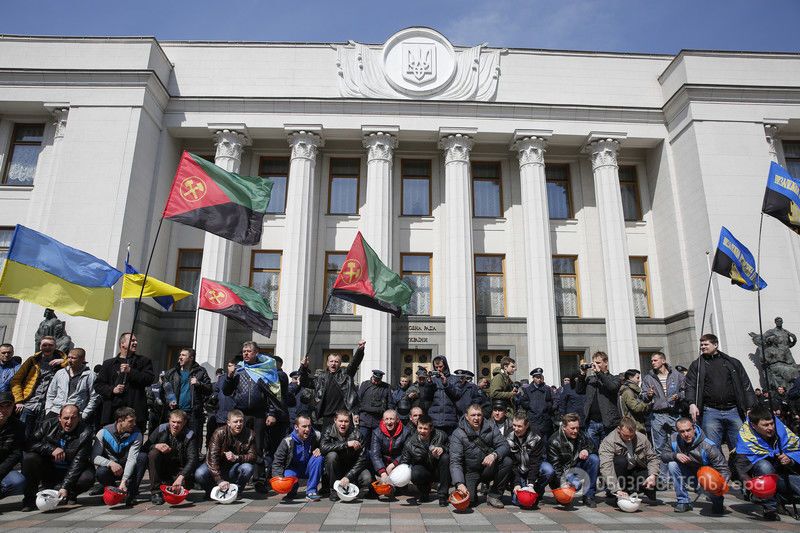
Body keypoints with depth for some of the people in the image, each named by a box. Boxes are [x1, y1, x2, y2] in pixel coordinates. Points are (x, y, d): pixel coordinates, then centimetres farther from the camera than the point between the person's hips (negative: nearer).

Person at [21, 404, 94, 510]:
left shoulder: (85, 433, -17)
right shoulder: (48, 424, -6)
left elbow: (78, 462, -21)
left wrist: (65, 487, -29)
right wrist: (51, 449, -26)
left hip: (71, 472, -2)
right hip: (47, 470, 2)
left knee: (88, 478, -32)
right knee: (29, 458, -24)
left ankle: (70, 495, 4)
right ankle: (29, 499, -7)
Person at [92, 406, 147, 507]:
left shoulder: (136, 434, -15)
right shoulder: (103, 433, -14)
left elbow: (132, 459, -23)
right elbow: (94, 457, -17)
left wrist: (124, 481, -35)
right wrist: (110, 463, -36)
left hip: (128, 469, 1)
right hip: (110, 468, 0)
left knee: (143, 457, -28)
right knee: (101, 472, -34)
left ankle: (131, 493, -21)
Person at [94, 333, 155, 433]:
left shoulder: (144, 361, 12)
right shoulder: (109, 363, 17)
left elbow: (149, 379, -2)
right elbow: (98, 384, 15)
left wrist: (131, 371, -11)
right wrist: (112, 390, -2)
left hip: (135, 410, -2)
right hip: (112, 411, 2)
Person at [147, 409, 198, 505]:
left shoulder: (189, 435, -14)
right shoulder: (161, 430, -7)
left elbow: (192, 459, -23)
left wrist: (181, 476, -38)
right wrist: (156, 446, -28)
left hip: (179, 470, -2)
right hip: (161, 469, 2)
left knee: (187, 483, -30)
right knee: (153, 453, -26)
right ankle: (155, 492, -17)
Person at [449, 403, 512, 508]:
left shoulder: (490, 429, -2)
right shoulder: (457, 435, -13)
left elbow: (504, 445, -10)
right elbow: (455, 462, -20)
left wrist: (494, 455, -33)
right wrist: (459, 483, -35)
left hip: (488, 469, 3)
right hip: (470, 472, -3)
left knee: (507, 461, -23)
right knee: (468, 500, -26)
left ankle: (494, 496, -6)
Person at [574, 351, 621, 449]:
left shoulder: (614, 378, 6)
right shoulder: (589, 379, 16)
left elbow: (613, 387, -17)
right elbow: (578, 390, 6)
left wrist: (599, 372, -16)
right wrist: (582, 374, -1)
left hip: (607, 423, -3)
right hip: (591, 423, 3)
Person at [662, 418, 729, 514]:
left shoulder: (708, 446, -28)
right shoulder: (674, 439, -16)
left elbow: (724, 469, -26)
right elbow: (663, 455, -7)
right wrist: (675, 455, -28)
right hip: (690, 476, 3)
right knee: (672, 464, -22)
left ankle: (717, 504, 7)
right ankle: (683, 501, -9)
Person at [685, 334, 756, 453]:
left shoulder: (733, 363, 12)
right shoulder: (697, 365, 9)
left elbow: (746, 385, 10)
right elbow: (690, 386, 0)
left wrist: (751, 407, 1)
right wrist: (692, 403, -16)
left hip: (733, 411, 1)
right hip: (711, 412, -1)